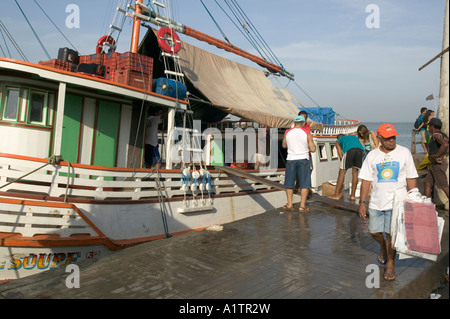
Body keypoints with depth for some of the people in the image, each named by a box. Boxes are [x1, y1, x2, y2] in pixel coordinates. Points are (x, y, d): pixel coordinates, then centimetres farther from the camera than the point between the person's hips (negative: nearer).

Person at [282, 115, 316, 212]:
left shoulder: (287, 132, 2)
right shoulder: (307, 134, -5)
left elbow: (284, 145, 17)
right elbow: (313, 149, -3)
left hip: (291, 159, 2)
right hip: (303, 160, -2)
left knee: (289, 183, 12)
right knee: (304, 184, 4)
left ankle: (290, 204, 15)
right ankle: (302, 206, 3)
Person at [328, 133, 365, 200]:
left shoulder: (338, 141, 32)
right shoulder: (354, 136, 41)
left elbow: (341, 155, 19)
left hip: (349, 150, -4)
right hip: (360, 150, 4)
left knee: (342, 171, 4)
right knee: (355, 172, 14)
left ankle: (336, 194, 6)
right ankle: (352, 195, 17)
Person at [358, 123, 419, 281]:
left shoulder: (404, 153, 1)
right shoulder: (372, 155, 3)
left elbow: (411, 178, 4)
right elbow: (366, 180, 3)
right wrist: (362, 202, -1)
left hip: (396, 201, -2)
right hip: (376, 202, 2)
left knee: (391, 233, -2)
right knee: (375, 231, 9)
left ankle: (390, 264, 18)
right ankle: (383, 247, 43)